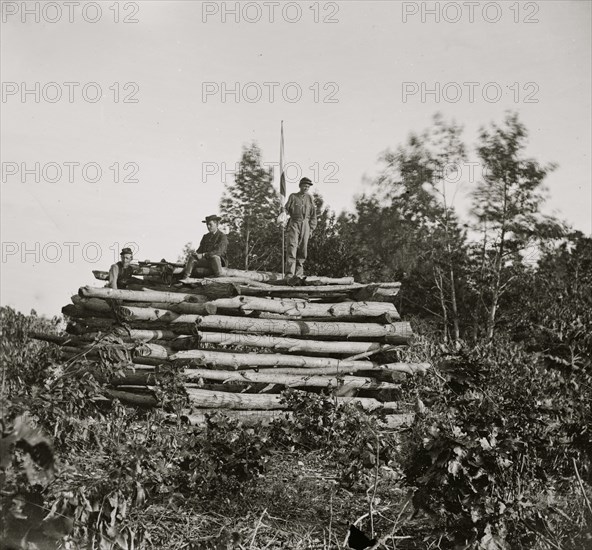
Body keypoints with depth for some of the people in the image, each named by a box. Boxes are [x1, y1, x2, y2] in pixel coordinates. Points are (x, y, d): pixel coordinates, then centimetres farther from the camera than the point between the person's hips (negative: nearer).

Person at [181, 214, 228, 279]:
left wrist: (203, 255, -25)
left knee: (214, 257, -39)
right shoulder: (205, 236, 18)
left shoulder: (222, 237, -5)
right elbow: (200, 249, 17)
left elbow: (218, 251, -18)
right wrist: (196, 254, -9)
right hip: (206, 260, 6)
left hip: (219, 260, -6)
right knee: (191, 257, -16)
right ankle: (185, 278, -30)